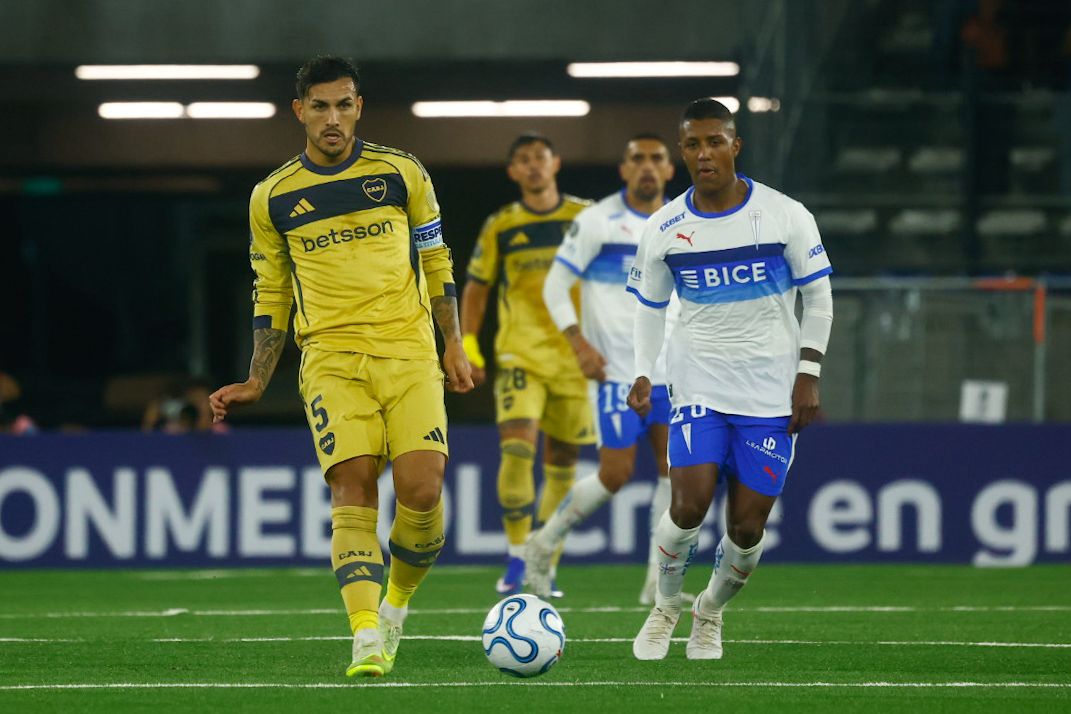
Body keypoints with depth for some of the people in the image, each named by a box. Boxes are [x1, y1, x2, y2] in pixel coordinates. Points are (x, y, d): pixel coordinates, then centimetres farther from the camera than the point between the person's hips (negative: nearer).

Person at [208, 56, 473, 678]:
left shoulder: (401, 173, 5)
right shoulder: (273, 197, 7)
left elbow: (436, 262, 14)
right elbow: (271, 295, 15)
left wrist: (454, 344, 10)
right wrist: (255, 384, 11)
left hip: (409, 351, 0)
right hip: (331, 359, 0)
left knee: (422, 489, -13)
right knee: (353, 488, -16)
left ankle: (397, 603, 14)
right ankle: (368, 639, -23)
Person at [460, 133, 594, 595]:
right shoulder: (500, 228, 3)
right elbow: (476, 288, 12)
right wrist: (469, 347, 2)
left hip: (575, 359, 1)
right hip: (519, 357, -1)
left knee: (562, 462, 5)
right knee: (517, 448, -19)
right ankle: (517, 559, -13)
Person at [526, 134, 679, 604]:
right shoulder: (597, 221, -6)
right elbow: (555, 286, -4)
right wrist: (579, 342, -15)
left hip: (668, 371, 5)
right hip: (615, 372, -5)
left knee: (676, 467, -6)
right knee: (615, 473, -8)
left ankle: (658, 582, -1)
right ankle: (545, 542, 15)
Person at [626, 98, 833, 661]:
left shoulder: (785, 216, -6)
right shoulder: (664, 229, 0)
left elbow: (818, 297, 2)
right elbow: (649, 306, 13)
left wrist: (808, 376, -4)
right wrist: (643, 373, 1)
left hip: (771, 393, -1)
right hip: (698, 385, 1)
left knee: (748, 526, -2)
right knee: (689, 505, -16)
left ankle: (710, 613, 26)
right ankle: (665, 608, 10)